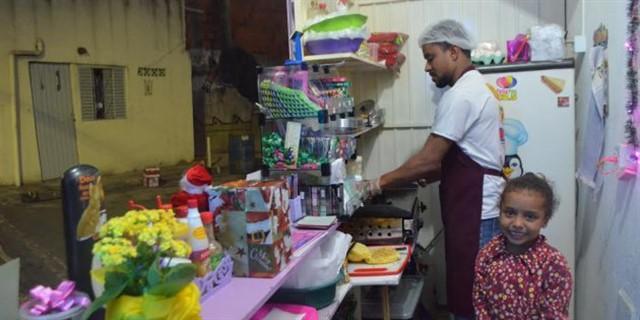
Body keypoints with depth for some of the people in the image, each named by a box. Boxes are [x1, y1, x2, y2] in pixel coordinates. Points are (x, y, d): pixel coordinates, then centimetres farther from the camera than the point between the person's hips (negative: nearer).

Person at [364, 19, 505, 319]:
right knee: (474, 291, 16)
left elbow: (428, 159, -20)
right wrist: (433, 174, 11)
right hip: (478, 206, 10)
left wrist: (380, 183, -11)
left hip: (474, 209, -10)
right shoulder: (474, 86, 16)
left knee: (468, 296, -1)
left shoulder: (460, 94, -17)